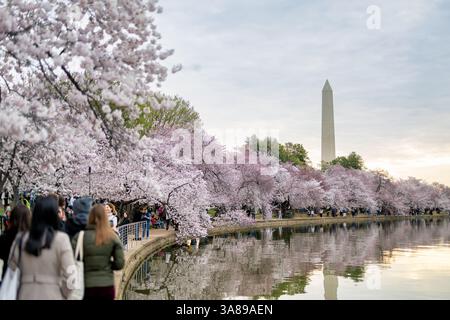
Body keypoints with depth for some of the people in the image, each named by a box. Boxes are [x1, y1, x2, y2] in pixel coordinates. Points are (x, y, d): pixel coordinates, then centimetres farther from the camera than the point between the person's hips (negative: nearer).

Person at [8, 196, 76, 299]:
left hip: (26, 295, 3)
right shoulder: (61, 239, -9)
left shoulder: (20, 239, 2)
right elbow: (69, 275, -12)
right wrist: (65, 295, 3)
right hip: (53, 295, -3)